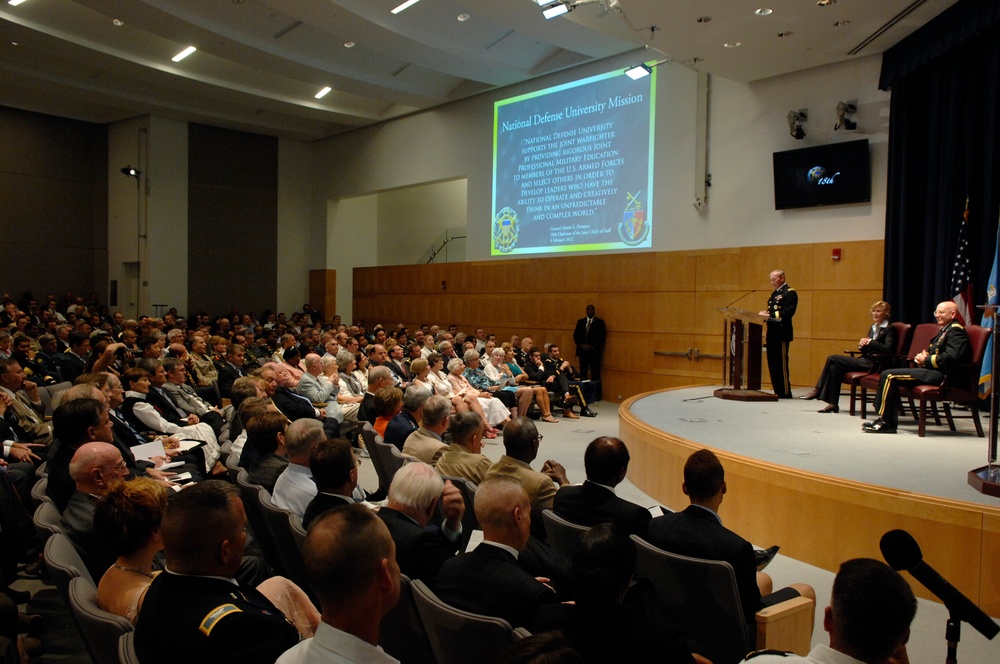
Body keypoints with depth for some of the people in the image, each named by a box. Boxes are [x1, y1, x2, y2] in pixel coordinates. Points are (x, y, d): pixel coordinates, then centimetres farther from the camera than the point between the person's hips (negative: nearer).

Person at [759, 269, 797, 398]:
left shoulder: (790, 293, -7)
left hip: (781, 334, -9)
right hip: (772, 334, 9)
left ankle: (785, 393, -1)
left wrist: (769, 315, -22)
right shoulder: (775, 294, 20)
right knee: (772, 364, 9)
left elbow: (787, 313, -18)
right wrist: (767, 333, 16)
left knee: (781, 364, -7)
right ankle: (778, 392, 15)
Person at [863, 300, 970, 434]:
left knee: (889, 376, -19)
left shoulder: (956, 330, -9)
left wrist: (926, 360, -12)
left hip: (942, 375, -11)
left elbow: (951, 357, -22)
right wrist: (921, 357, 2)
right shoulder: (945, 330, 23)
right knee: (888, 375, 4)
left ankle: (885, 422, -14)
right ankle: (889, 421, -1)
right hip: (933, 370, 11)